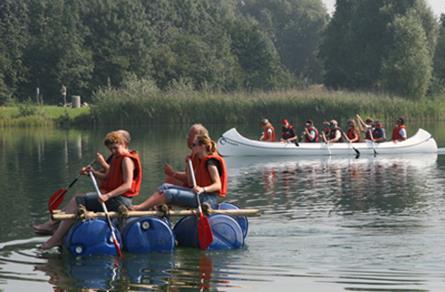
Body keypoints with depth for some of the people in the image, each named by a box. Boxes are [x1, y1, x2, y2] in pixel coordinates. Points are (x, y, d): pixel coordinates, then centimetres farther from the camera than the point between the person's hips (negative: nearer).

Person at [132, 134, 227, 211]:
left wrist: (203, 189, -34)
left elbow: (218, 185, -18)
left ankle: (139, 208, -23)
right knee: (166, 186, 0)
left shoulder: (210, 162, -10)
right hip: (200, 195, 10)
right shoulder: (202, 161, 19)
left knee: (170, 193, -22)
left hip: (208, 198, -10)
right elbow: (191, 183, 16)